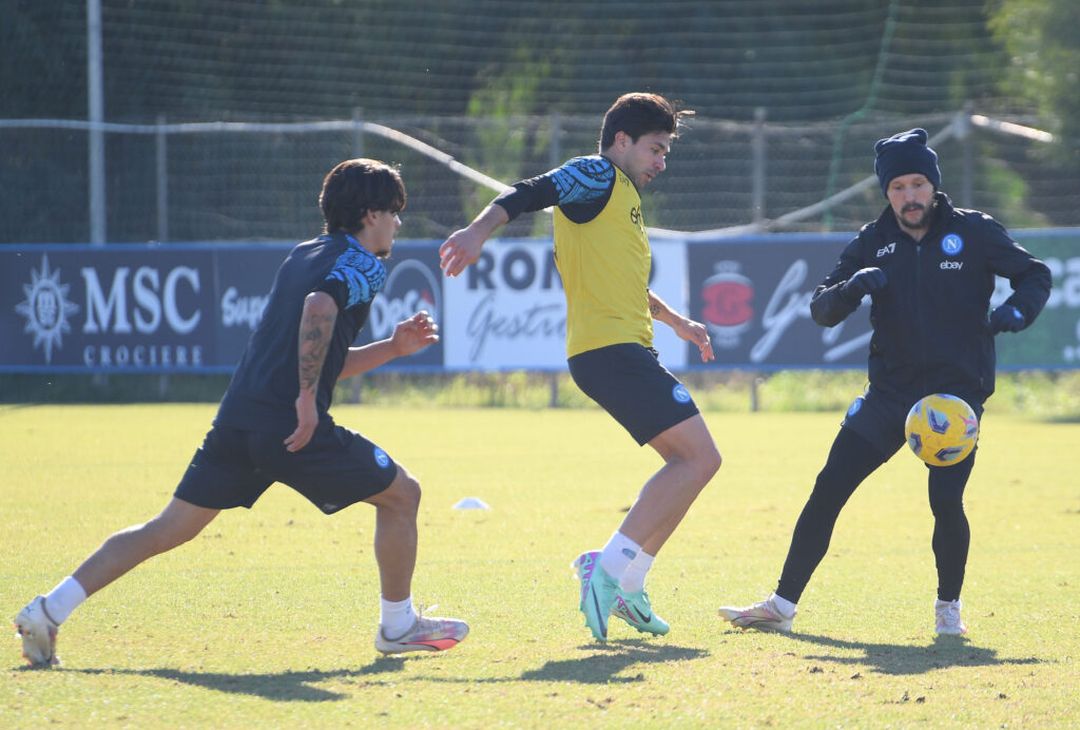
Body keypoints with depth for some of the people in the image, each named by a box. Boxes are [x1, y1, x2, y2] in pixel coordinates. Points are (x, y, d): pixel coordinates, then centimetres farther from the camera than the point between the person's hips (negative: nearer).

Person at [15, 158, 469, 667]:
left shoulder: (302, 256, 25)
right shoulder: (363, 264, -2)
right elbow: (319, 307, -25)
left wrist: (393, 347, 26)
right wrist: (308, 399, -21)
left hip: (237, 419, 8)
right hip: (293, 429, -8)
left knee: (169, 529, 10)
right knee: (400, 493, 12)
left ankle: (50, 610, 1)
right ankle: (398, 626, 20)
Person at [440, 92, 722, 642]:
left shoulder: (622, 195, 26)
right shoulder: (596, 175, -4)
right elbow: (527, 195, -19)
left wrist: (675, 320, 45)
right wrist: (478, 231, -36)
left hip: (623, 350, 10)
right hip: (609, 347, -10)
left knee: (690, 461, 14)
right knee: (698, 457, -14)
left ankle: (624, 582, 10)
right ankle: (609, 569, -18)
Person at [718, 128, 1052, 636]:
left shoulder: (974, 232, -3)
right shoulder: (873, 242, 4)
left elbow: (1035, 275, 4)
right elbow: (820, 311, 1)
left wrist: (1016, 311, -18)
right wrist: (851, 288, -21)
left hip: (957, 390, -3)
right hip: (889, 393, 3)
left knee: (945, 500, -17)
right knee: (829, 488, -6)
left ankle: (949, 607, 8)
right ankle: (782, 606, 0)